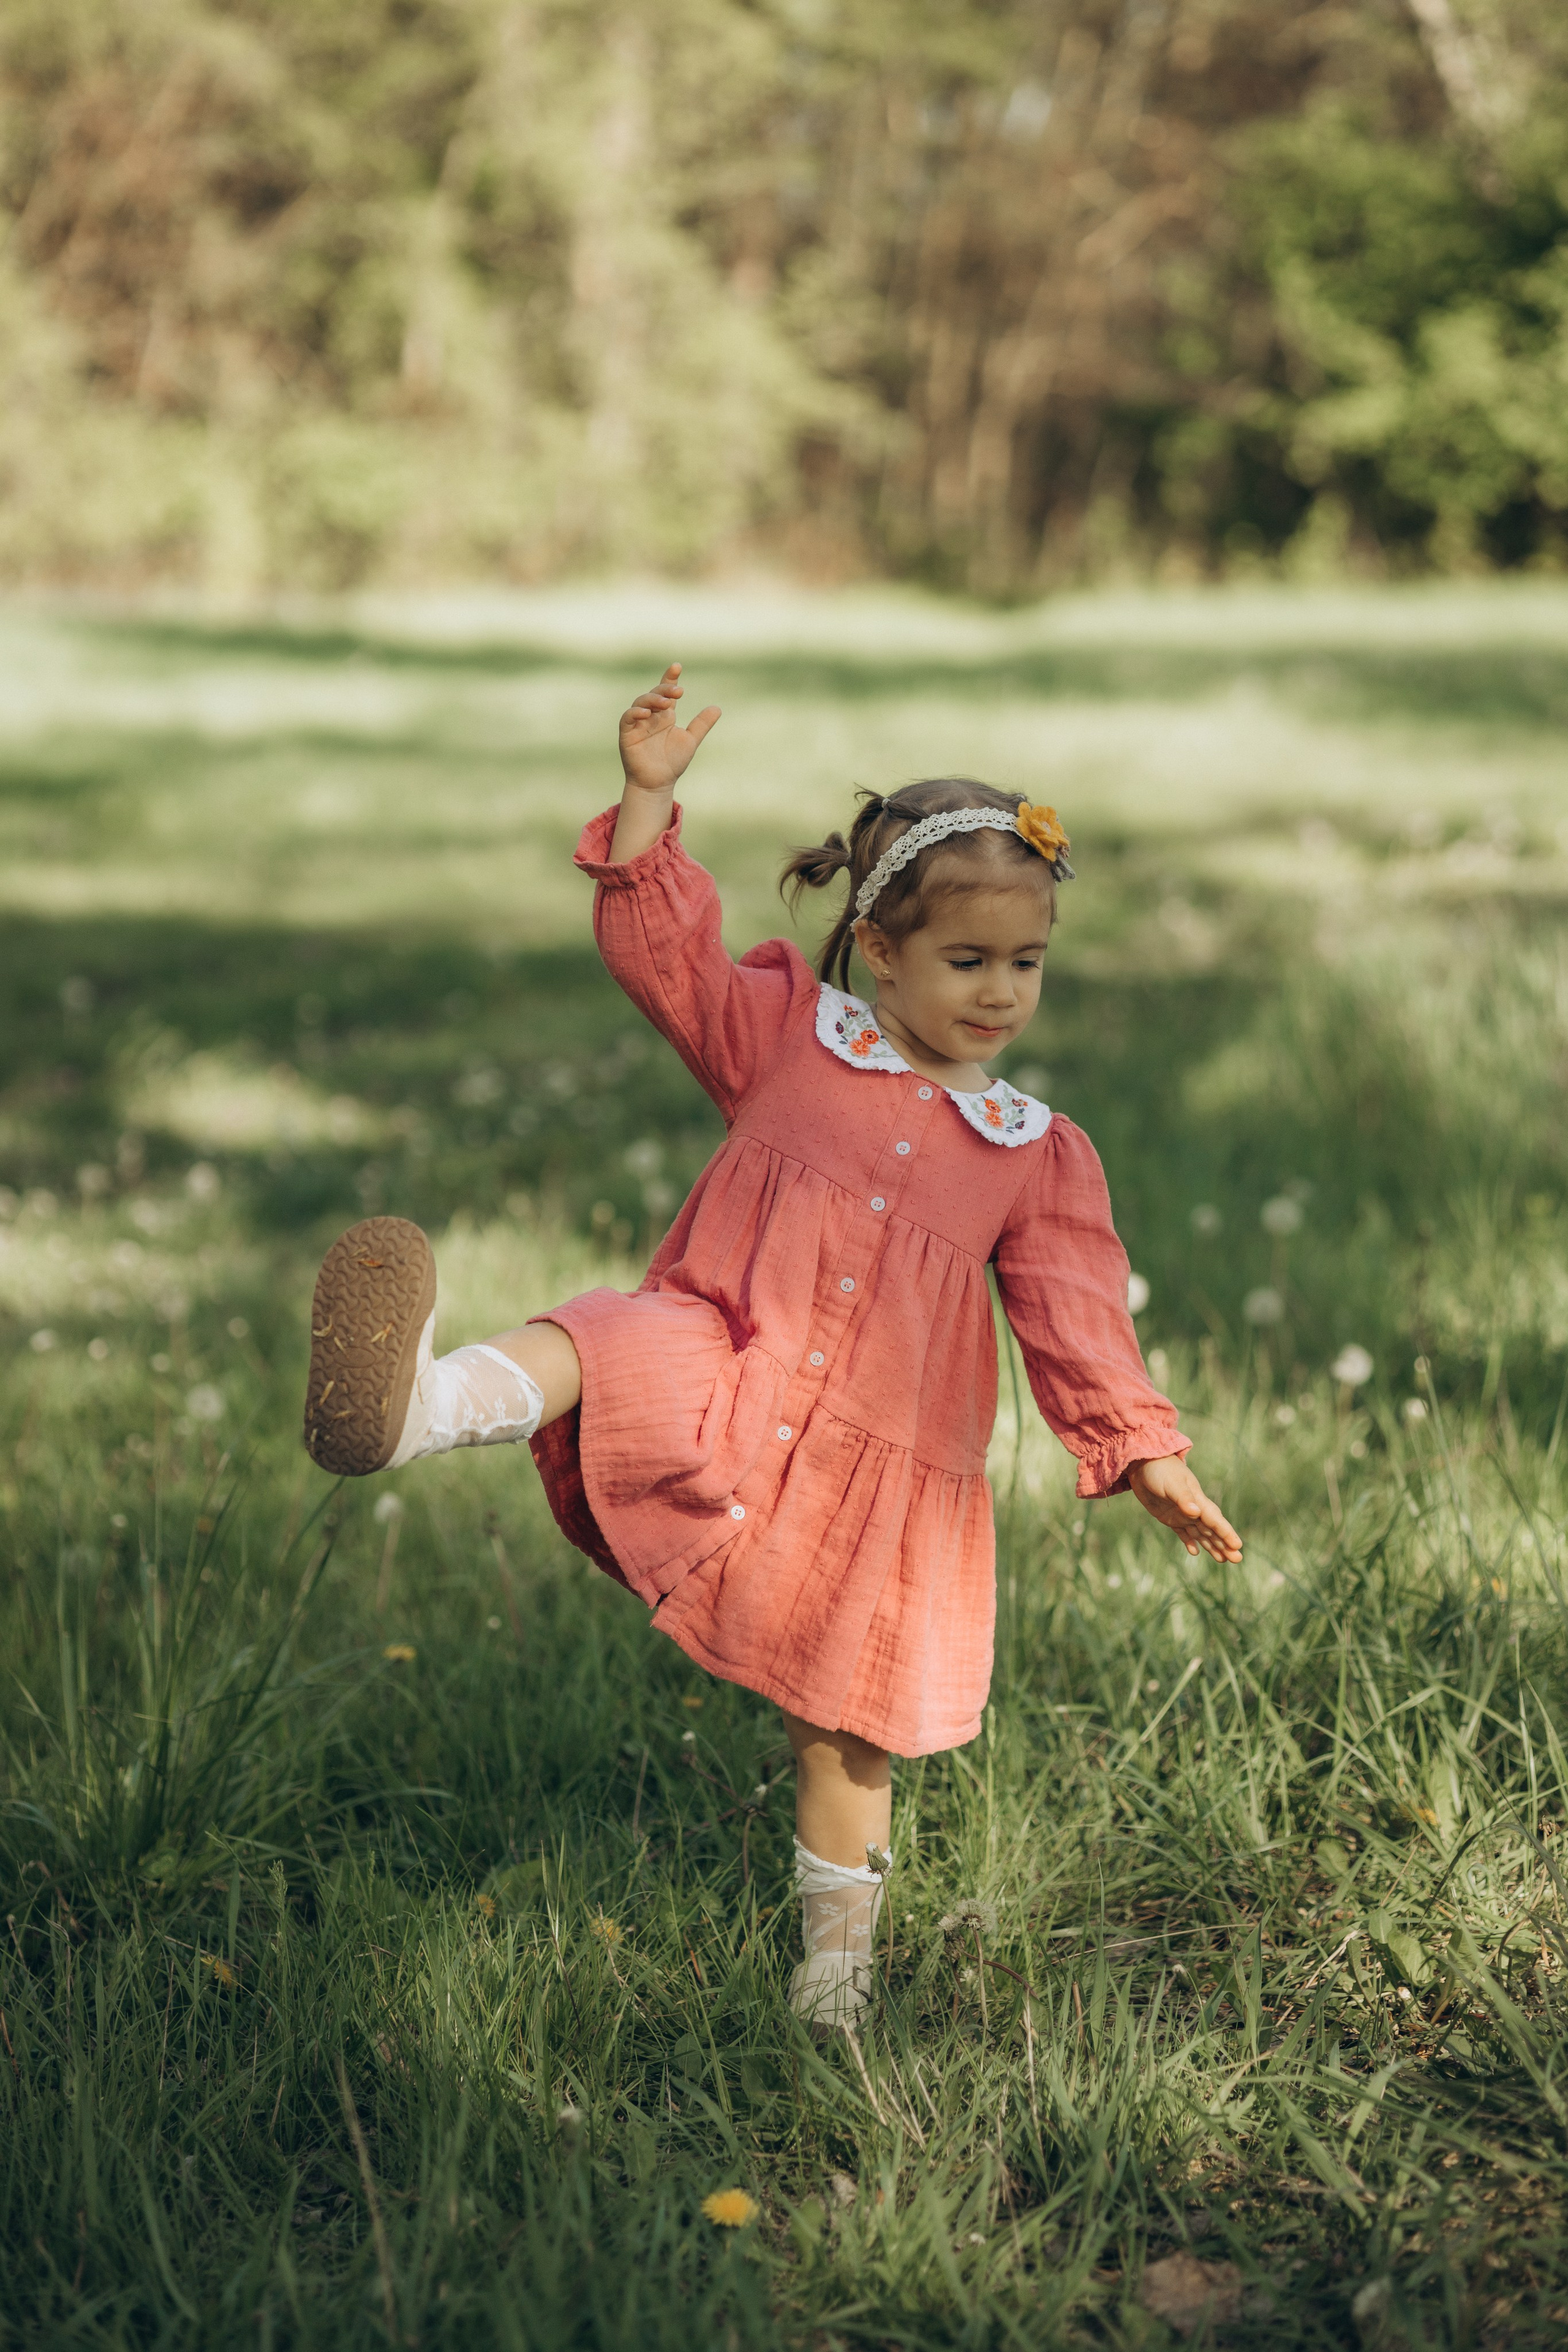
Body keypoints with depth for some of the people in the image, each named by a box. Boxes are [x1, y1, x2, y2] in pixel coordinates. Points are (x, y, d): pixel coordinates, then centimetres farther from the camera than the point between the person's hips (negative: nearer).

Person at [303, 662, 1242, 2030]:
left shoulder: (1040, 1156, 13)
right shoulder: (787, 1033, 9)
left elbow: (1078, 1325, 13)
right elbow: (660, 940, 3)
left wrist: (1145, 1453, 5)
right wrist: (650, 800, -9)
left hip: (884, 1459, 2)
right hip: (720, 1376, -2)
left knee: (842, 1723, 10)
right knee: (610, 1347, -36)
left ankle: (839, 1951, 28)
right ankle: (421, 1406, -65)